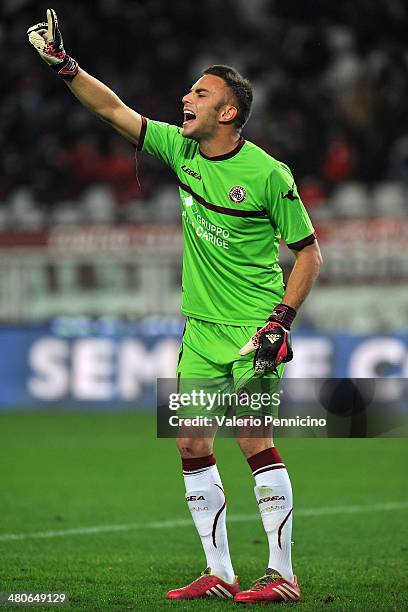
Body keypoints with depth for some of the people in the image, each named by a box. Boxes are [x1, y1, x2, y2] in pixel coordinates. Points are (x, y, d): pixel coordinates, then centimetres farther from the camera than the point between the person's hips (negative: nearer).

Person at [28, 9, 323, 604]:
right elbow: (115, 110, 8)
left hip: (253, 328, -6)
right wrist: (64, 63, -1)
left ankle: (283, 574, -8)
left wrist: (281, 320, -13)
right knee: (192, 444, 2)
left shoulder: (268, 174, -11)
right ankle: (219, 573, 9)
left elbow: (308, 250, -5)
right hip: (201, 327, 6)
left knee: (254, 439, -13)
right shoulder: (182, 149, 4)